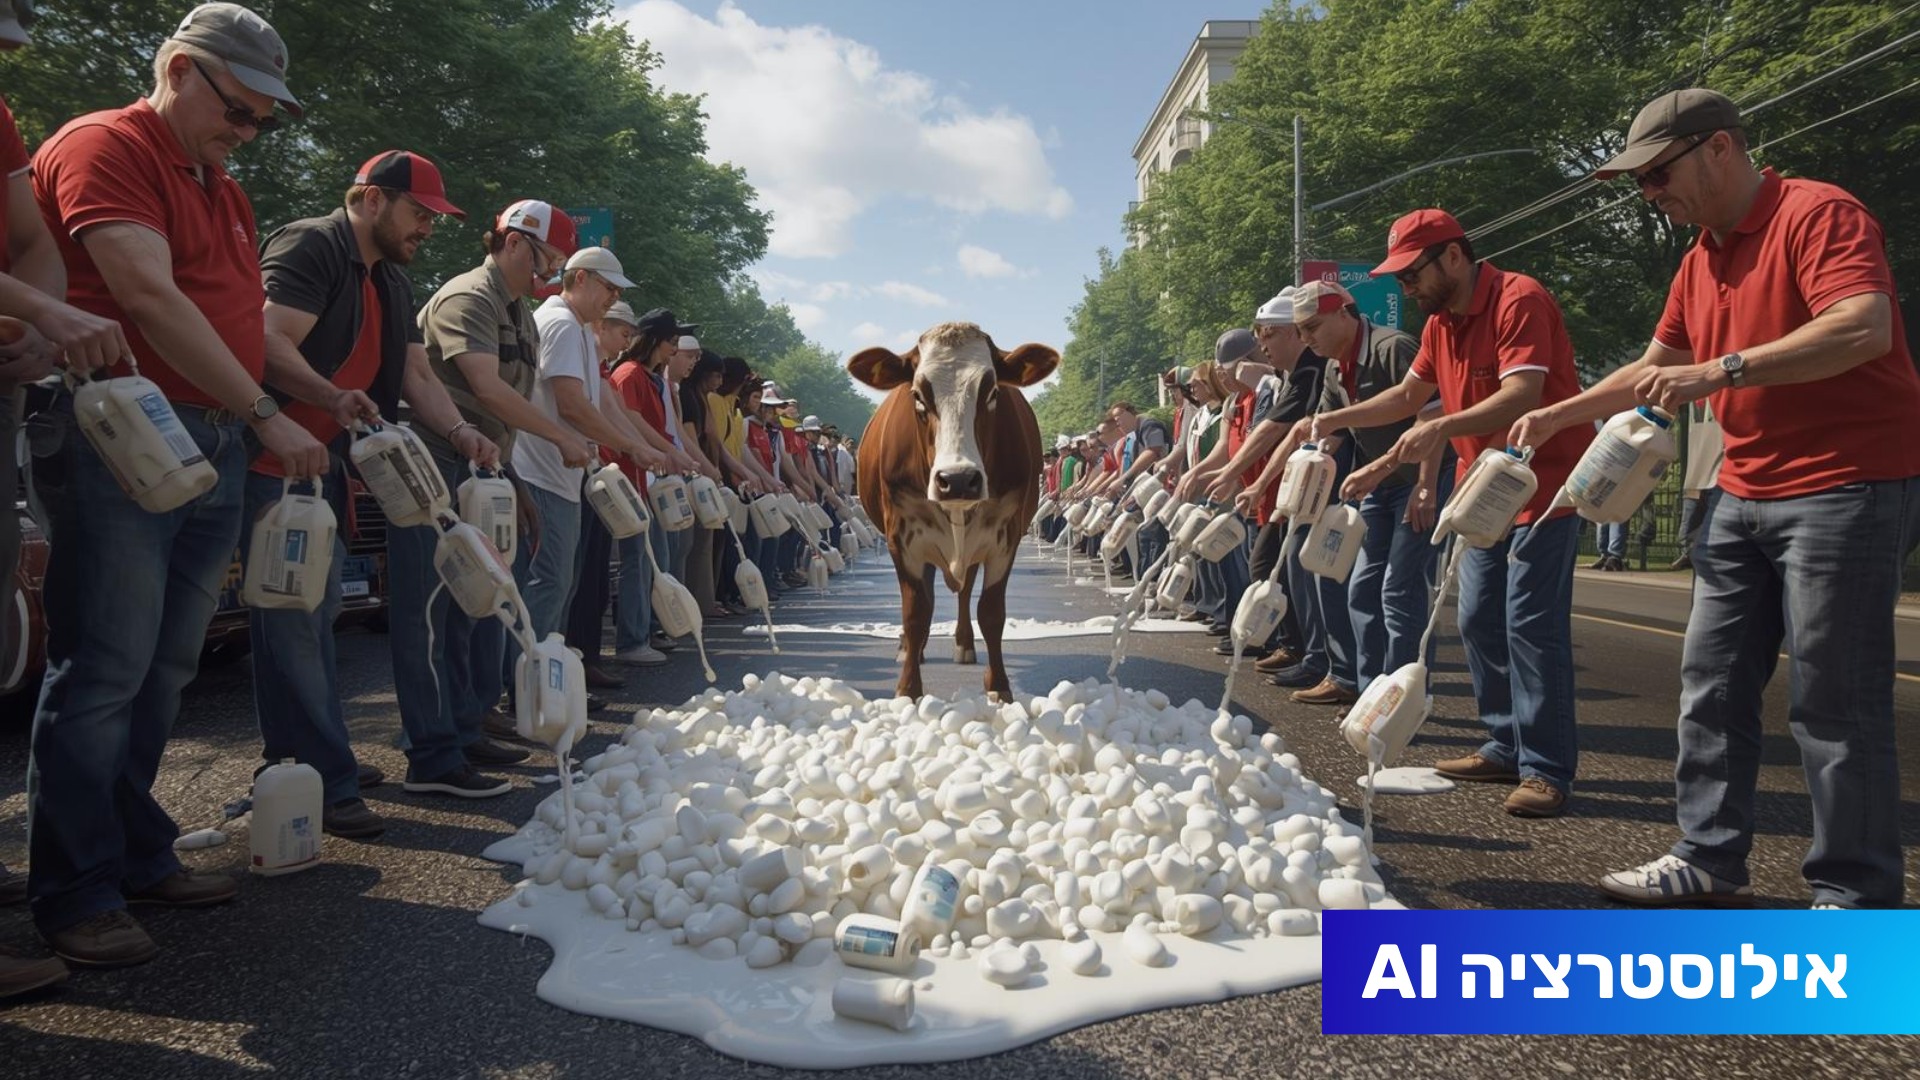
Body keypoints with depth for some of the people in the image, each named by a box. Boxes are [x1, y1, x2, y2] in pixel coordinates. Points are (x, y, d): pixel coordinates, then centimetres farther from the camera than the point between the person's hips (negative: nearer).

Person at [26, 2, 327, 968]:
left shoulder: (223, 188, 23)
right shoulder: (102, 147, -5)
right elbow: (149, 296, -17)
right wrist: (266, 413, -19)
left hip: (217, 449, 8)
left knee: (166, 668, 11)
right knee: (106, 667, -5)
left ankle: (137, 855, 21)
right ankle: (73, 894, 4)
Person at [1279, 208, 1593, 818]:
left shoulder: (1518, 300, -16)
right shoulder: (1440, 323, 12)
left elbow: (1523, 395, -27)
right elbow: (1409, 395, 21)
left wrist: (1442, 428, -40)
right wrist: (1330, 421, 12)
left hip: (1543, 481, -9)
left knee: (1531, 624, -11)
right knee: (1479, 622, 10)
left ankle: (1547, 770, -5)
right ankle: (1507, 749, 20)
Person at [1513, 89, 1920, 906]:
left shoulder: (1818, 214, -13)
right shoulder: (1702, 257, 15)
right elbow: (1657, 365, 24)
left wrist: (1721, 370, -32)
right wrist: (1558, 415, 16)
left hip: (1846, 488, -9)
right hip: (1747, 494, 9)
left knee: (1832, 703, -4)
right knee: (1713, 684, 9)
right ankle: (1710, 860, 19)